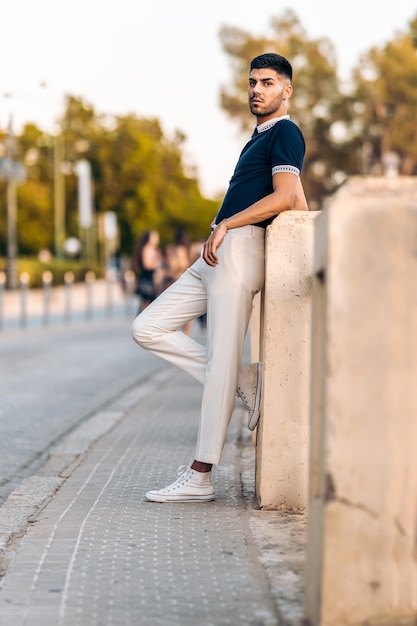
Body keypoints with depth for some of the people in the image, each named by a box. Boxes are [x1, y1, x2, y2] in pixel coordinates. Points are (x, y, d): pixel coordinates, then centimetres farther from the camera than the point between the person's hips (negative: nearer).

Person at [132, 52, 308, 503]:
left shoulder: (285, 133, -4)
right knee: (147, 329, 6)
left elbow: (285, 196, -18)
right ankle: (244, 381, 6)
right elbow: (299, 203, 29)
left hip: (240, 248, -10)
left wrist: (226, 225, -18)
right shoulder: (260, 138, 25)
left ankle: (200, 477, -7)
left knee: (220, 360, -10)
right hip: (215, 257, 10)